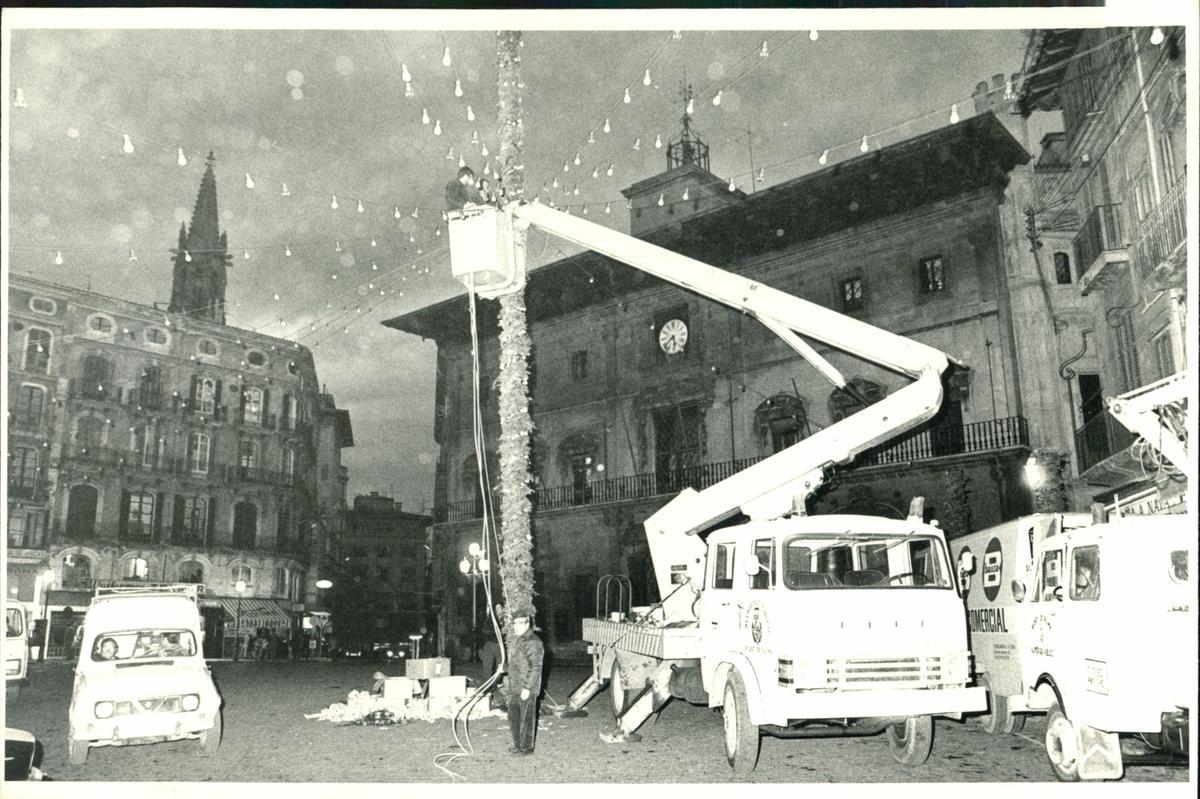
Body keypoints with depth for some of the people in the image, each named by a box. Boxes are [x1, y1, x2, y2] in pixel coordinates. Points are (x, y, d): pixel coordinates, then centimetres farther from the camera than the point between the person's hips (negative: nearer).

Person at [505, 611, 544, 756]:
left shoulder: (532, 642, -18)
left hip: (526, 689, -10)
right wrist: (510, 684, 21)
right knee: (513, 716, 17)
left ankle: (527, 747, 11)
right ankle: (517, 744, 30)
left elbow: (535, 667, -21)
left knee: (526, 718, 1)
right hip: (514, 687, 10)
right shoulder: (516, 639, 13)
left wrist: (527, 688, -22)